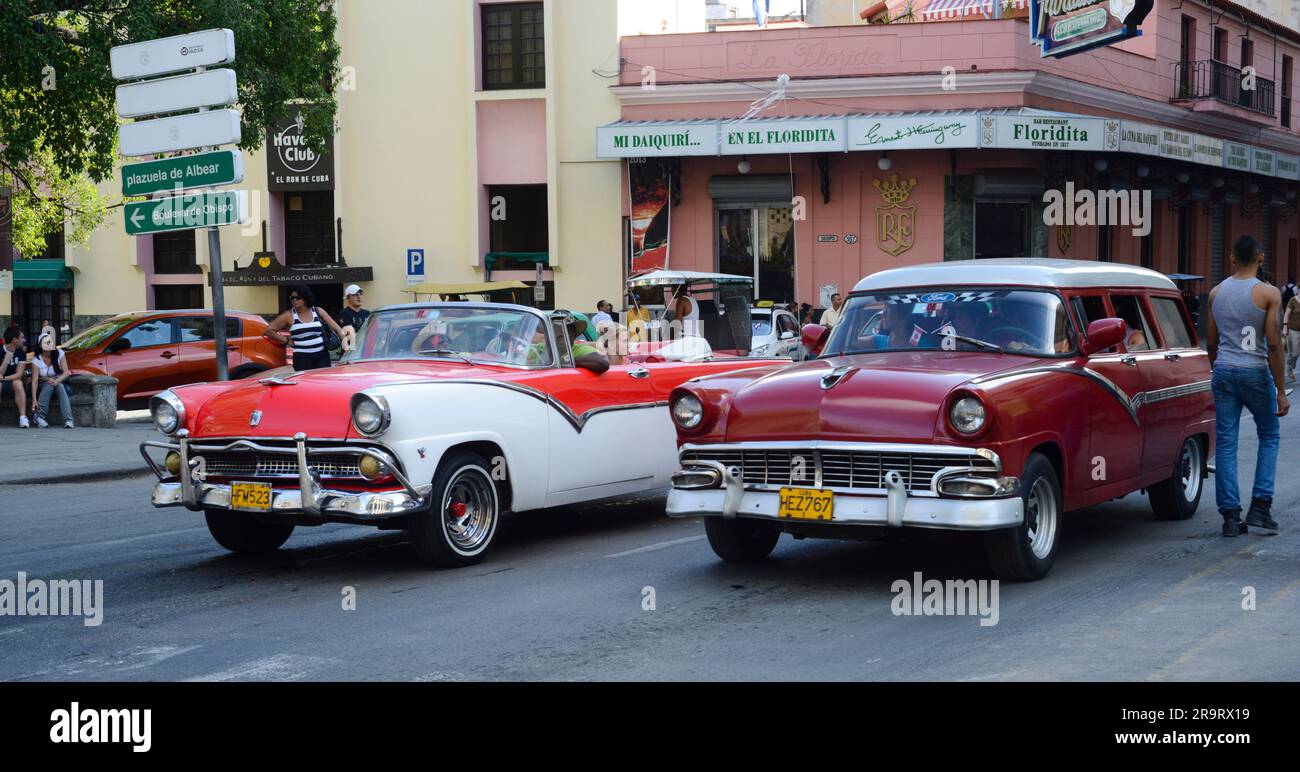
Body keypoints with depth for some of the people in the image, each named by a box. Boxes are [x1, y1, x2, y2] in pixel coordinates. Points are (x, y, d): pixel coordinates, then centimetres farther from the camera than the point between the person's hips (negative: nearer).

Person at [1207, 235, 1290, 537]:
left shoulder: (1216, 293, 7)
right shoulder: (1269, 294, -7)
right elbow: (1273, 345, -10)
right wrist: (1281, 392, -7)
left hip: (1223, 372, 3)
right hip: (1255, 373, -3)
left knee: (1225, 443, 4)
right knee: (1269, 436, 14)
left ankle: (1230, 515, 1)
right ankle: (1260, 506, 5)